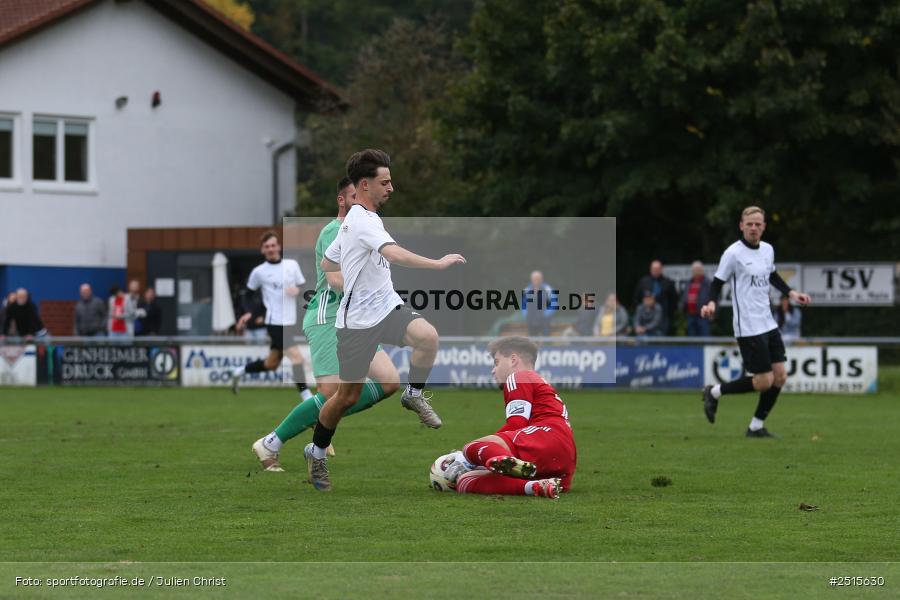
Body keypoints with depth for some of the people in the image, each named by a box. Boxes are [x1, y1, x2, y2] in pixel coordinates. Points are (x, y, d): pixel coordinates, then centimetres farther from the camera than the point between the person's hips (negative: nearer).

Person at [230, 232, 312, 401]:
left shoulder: (292, 265, 5)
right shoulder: (259, 272, -3)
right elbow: (249, 293, 10)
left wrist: (298, 290, -12)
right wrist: (249, 314, -2)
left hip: (290, 322, 5)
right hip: (275, 322, -5)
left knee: (271, 364, 15)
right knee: (296, 356, -19)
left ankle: (240, 371, 37)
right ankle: (306, 396, -15)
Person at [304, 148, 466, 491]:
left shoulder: (352, 221, 12)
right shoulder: (363, 221, -18)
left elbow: (327, 264, 24)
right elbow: (394, 254, -35)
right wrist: (438, 264, -36)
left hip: (387, 308, 7)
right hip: (358, 321, -7)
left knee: (428, 337, -24)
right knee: (348, 396, 4)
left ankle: (413, 395, -1)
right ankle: (317, 452, 26)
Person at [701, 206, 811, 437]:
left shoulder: (768, 249, 9)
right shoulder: (733, 253, -12)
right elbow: (718, 283, -9)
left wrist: (791, 293, 16)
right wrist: (711, 303, -27)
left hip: (768, 323, 8)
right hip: (748, 328, -8)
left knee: (780, 376, 2)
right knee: (764, 381, -8)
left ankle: (757, 426, 15)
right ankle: (714, 392, 12)